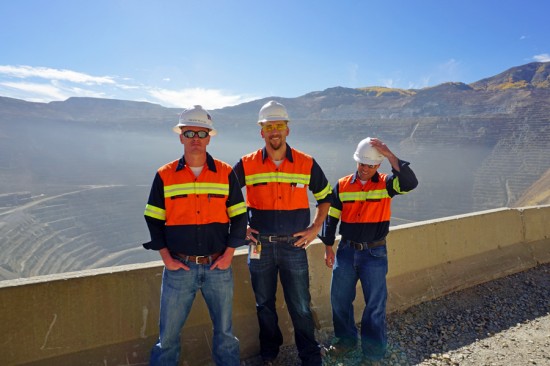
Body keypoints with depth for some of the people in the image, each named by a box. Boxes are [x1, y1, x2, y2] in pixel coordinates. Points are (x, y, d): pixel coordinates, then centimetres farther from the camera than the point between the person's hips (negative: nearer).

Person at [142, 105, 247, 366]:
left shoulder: (226, 173, 0)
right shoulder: (165, 176, 0)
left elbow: (239, 217, 3)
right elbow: (153, 220, 3)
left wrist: (228, 254, -4)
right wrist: (166, 257, -5)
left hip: (218, 266, 1)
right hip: (179, 267, 0)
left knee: (224, 331, 15)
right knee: (168, 334, 9)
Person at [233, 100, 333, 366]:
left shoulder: (306, 164, -3)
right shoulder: (247, 165, -3)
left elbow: (326, 196, 11)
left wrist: (315, 228, 2)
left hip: (294, 245, -1)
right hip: (260, 246, 1)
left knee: (300, 306, 9)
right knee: (264, 305, 17)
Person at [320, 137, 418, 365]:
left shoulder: (385, 183, -6)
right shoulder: (342, 185, 0)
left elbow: (410, 183, -26)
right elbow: (331, 218, 6)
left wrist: (390, 155, -29)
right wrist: (328, 247, 7)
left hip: (375, 253, -2)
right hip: (346, 251, 3)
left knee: (375, 304, 6)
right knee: (339, 299, 13)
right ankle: (346, 339, 37)